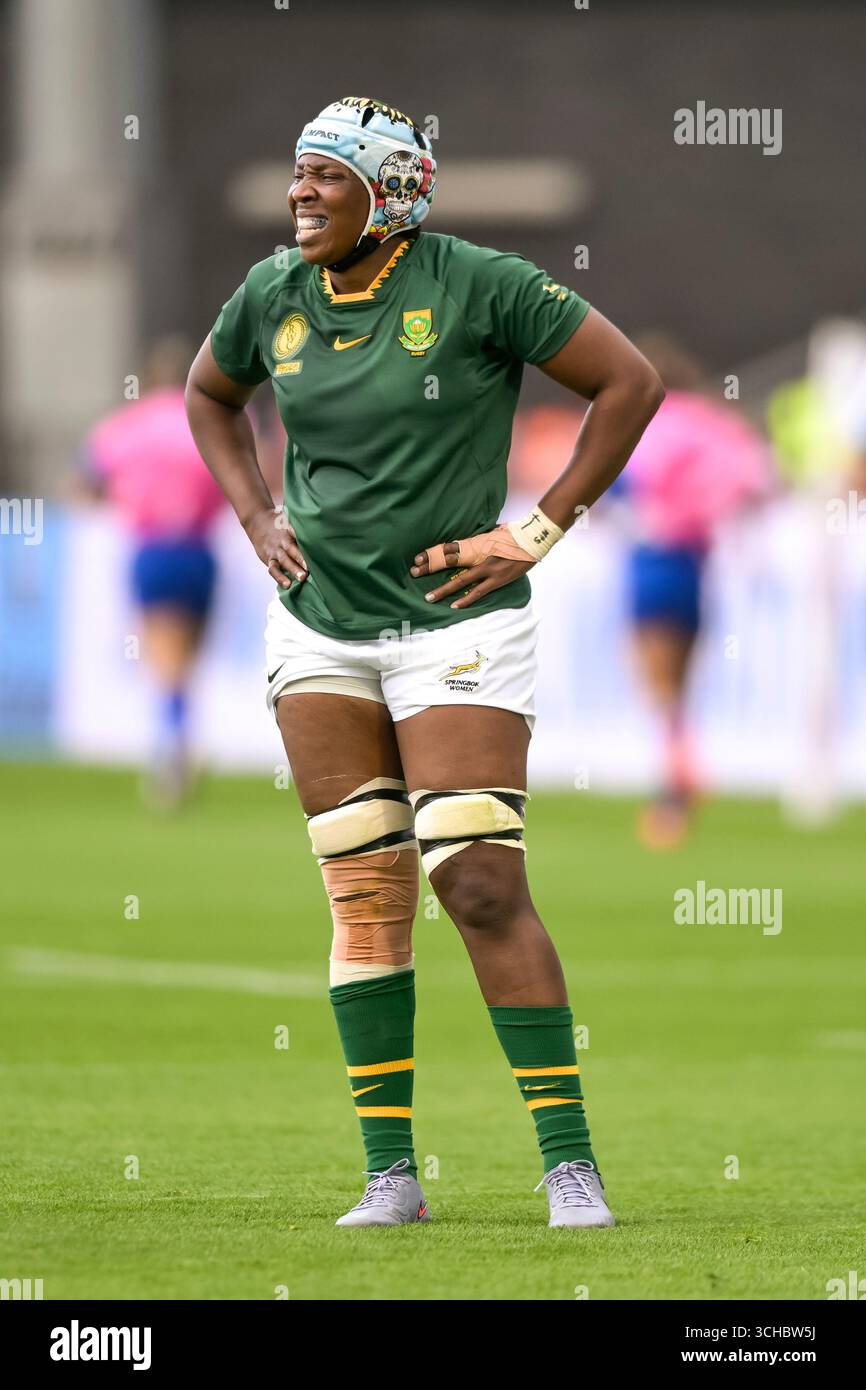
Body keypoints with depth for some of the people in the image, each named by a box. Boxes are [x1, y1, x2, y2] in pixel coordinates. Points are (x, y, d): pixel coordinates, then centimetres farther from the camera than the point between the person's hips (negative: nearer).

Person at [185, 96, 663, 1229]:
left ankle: (570, 1163, -6)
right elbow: (209, 395, 25)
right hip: (320, 628, 5)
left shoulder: (477, 286, -11)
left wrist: (535, 533, -9)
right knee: (366, 897, 3)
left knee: (484, 888, -12)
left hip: (455, 627, -5)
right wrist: (258, 519, 10)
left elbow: (631, 383, -7)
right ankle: (390, 1172, 7)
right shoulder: (273, 297, 4)